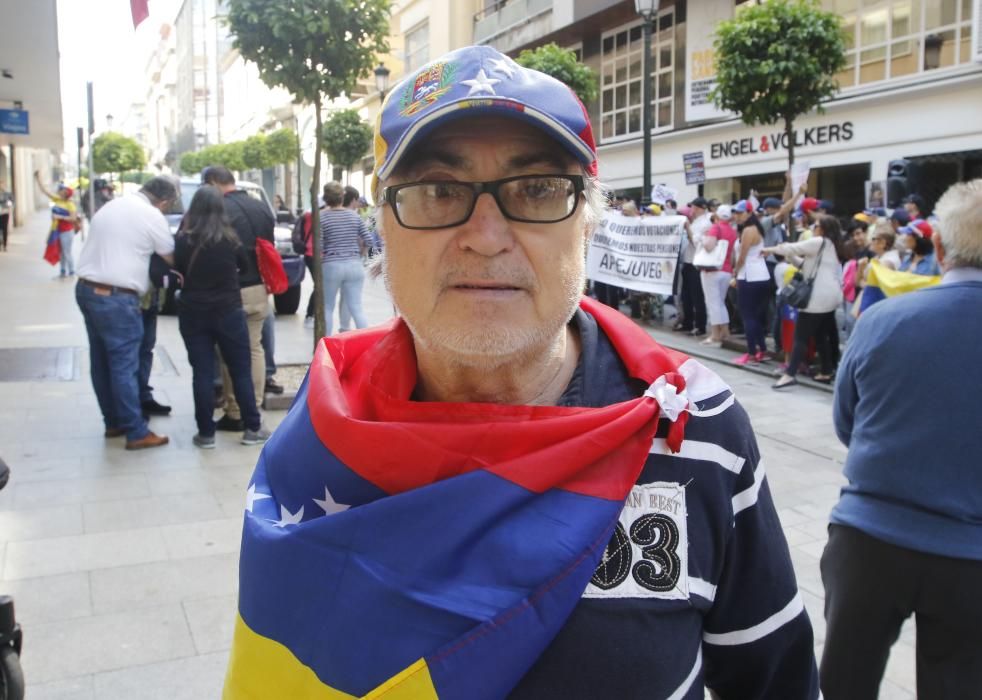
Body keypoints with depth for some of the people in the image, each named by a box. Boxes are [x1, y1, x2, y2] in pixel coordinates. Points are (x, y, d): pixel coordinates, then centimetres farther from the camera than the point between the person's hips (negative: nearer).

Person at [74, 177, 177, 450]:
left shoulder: (110, 206, 16)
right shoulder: (152, 216, -9)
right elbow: (171, 259, 0)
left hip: (87, 288, 9)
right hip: (115, 297, -8)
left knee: (102, 360, 15)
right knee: (124, 365, -4)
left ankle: (114, 422, 26)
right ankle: (137, 433, 3)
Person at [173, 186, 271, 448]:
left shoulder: (183, 239, -7)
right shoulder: (230, 238, -6)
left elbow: (177, 270, 4)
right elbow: (245, 265, 10)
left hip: (192, 312, 1)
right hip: (228, 311, -1)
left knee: (202, 373, 4)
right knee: (241, 370, 7)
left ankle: (206, 433, 7)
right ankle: (252, 428, 12)